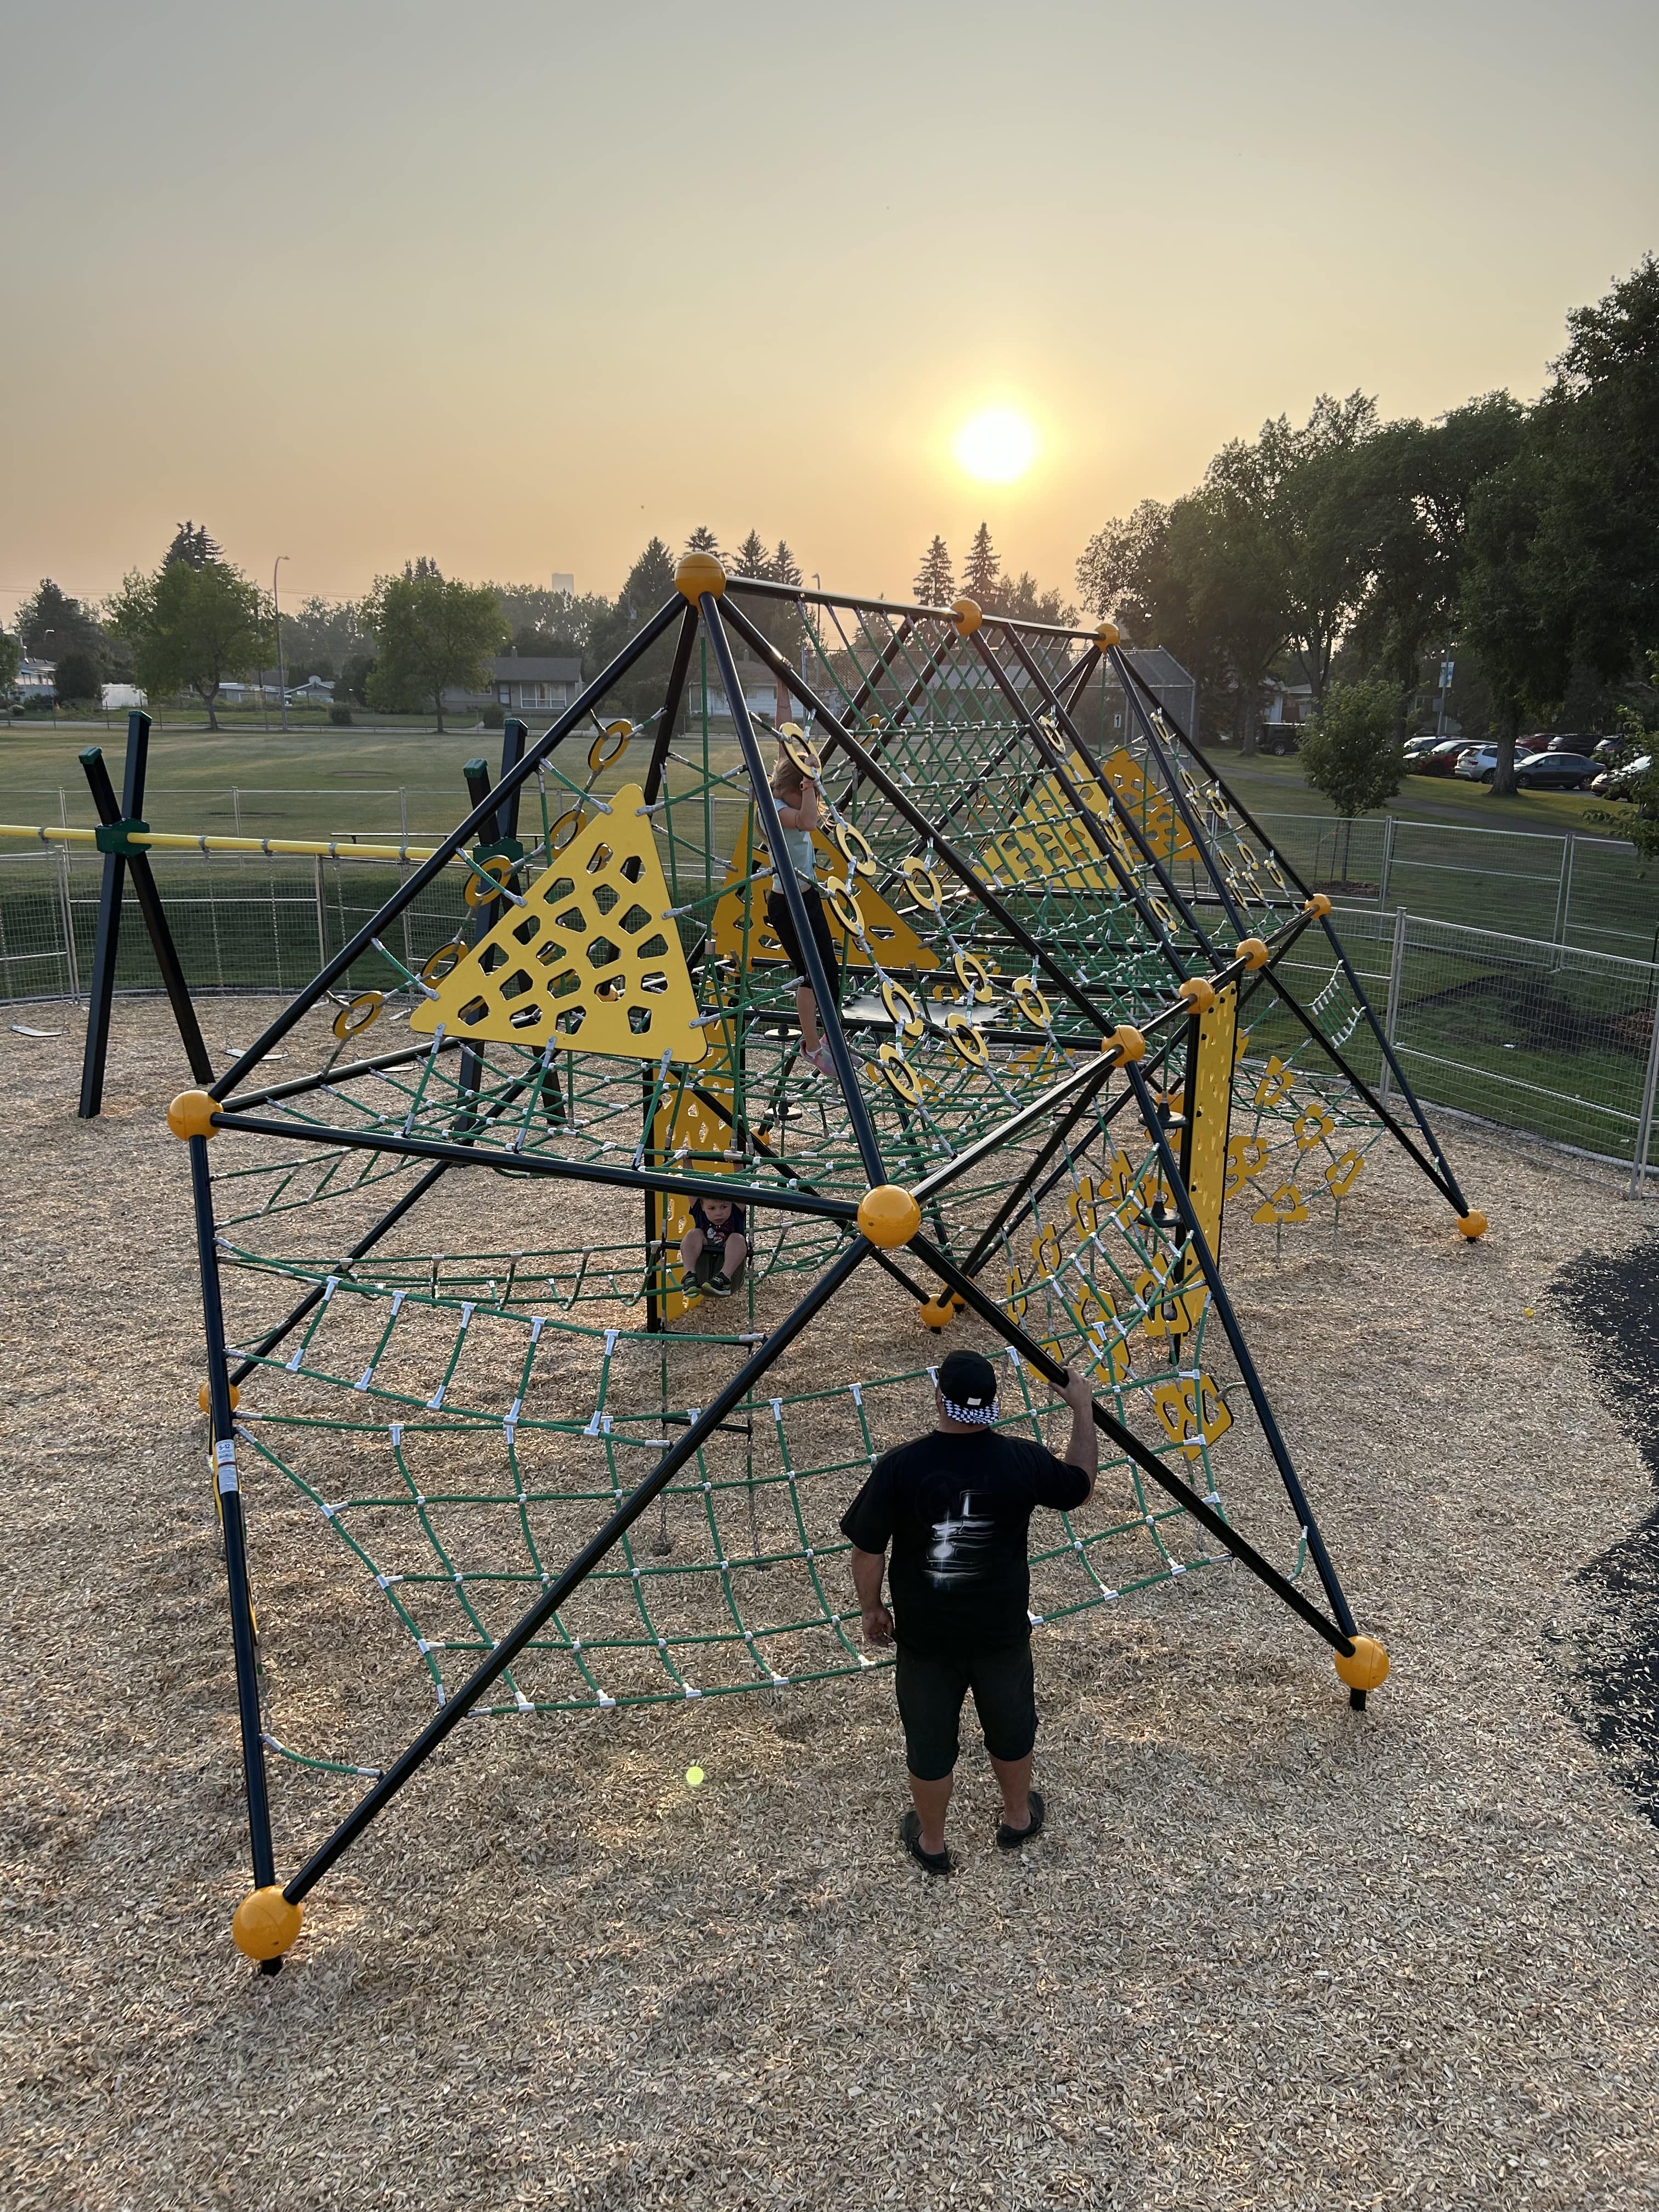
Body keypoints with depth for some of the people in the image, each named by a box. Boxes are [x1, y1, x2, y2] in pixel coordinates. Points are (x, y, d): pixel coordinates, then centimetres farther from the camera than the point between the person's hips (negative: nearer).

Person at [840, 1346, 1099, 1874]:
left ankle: (931, 1842, 41)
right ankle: (1018, 1818, 50)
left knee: (929, 1742, 20)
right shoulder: (1022, 1460, -18)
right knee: (1011, 1729, 27)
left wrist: (871, 1608, 6)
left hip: (925, 1635, -1)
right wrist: (1083, 1410, 12)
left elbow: (867, 1551, -12)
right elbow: (1081, 1485, 3)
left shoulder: (898, 1468, -22)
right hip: (1002, 1632, 1)